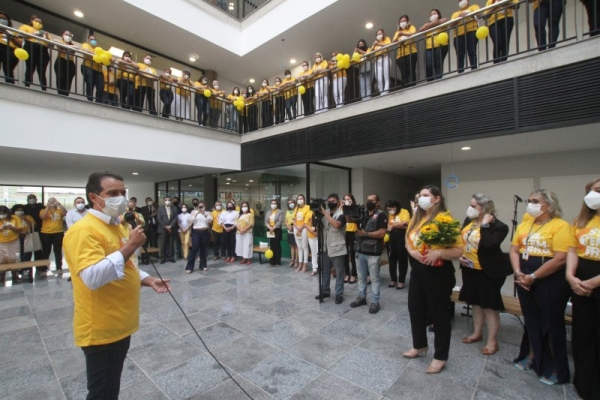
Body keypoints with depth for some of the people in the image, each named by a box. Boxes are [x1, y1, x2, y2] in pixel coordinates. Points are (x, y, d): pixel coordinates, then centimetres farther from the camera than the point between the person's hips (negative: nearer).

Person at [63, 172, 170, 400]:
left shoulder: (117, 227, 9)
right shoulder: (83, 231, -20)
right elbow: (93, 277, -32)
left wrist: (149, 281, 5)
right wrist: (129, 247, -30)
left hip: (121, 325, 9)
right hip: (101, 330, -9)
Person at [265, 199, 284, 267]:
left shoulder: (280, 212, 0)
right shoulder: (268, 212, 14)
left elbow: (280, 222, -12)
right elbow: (266, 221, 5)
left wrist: (273, 228, -17)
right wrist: (269, 227, -12)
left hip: (277, 230, -4)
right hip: (270, 230, 4)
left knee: (277, 246, -1)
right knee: (271, 246, 5)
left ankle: (278, 262, 5)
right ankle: (272, 261, 11)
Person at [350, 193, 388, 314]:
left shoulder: (380, 215, -8)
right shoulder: (363, 214, 13)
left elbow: (382, 233, -17)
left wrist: (365, 233, -16)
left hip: (373, 253, -7)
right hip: (361, 251, 7)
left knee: (374, 278, 3)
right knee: (361, 276, 15)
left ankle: (375, 302, 13)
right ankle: (361, 297, 28)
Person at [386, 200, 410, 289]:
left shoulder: (404, 212, -5)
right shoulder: (389, 215, 13)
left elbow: (405, 223, -18)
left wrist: (393, 225, -14)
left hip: (401, 238, -6)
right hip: (391, 238, 6)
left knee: (402, 260, 4)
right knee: (392, 259, 10)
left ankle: (401, 281, 14)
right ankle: (393, 279, 23)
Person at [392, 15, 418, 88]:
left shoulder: (411, 27, 16)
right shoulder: (398, 32, 26)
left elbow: (414, 34, -6)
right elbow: (393, 42, 12)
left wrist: (403, 33, -19)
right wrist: (397, 37, -10)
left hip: (411, 52, -3)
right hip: (400, 55, 3)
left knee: (411, 71, -14)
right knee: (404, 74, -7)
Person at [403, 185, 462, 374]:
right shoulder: (416, 218, 7)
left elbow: (458, 250, -17)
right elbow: (408, 239, 9)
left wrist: (438, 253, -32)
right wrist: (412, 252, -10)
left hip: (438, 273, -7)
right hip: (417, 271, 7)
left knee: (439, 314, 9)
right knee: (415, 308, 18)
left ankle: (440, 356, 28)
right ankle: (419, 345, 41)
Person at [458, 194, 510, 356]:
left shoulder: (498, 226, -18)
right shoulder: (468, 220, 2)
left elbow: (488, 245, -33)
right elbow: (461, 240, 11)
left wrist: (485, 225, -26)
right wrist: (459, 255, -2)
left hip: (488, 272, -7)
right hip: (470, 269, 7)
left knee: (490, 305, 6)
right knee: (475, 302, 19)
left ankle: (492, 341, 21)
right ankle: (477, 333, 35)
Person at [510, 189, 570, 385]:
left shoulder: (560, 225, -11)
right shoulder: (524, 225, 9)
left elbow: (560, 259, -18)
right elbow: (514, 250, 7)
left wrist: (533, 276, -17)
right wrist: (518, 273, -7)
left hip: (550, 281, -6)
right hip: (525, 280, 6)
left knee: (551, 324, 7)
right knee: (531, 321, 17)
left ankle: (555, 368, 24)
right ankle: (532, 356, 34)